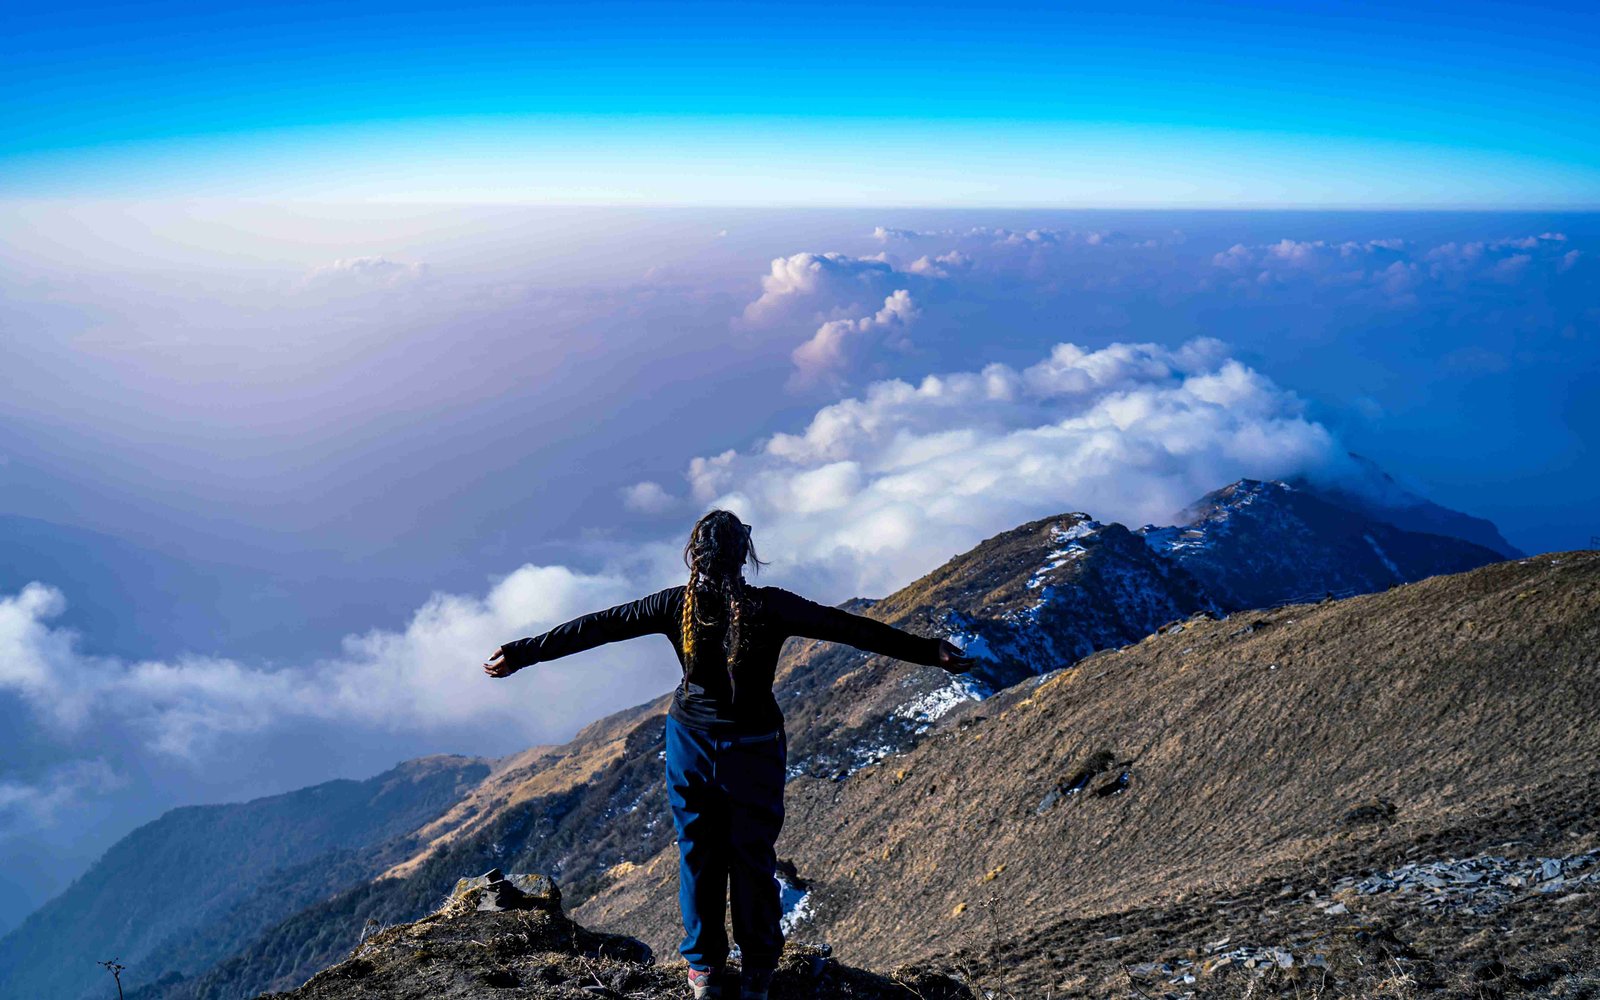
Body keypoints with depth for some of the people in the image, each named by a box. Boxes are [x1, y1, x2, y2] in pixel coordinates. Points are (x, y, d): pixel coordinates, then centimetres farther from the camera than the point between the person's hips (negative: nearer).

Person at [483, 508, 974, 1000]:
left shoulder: (675, 605, -12)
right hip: (754, 750, -2)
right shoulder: (771, 607, -18)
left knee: (698, 856, 16)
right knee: (753, 858, 14)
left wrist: (520, 653, 4)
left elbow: (594, 627, -5)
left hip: (691, 743, 2)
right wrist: (931, 652, -11)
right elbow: (851, 628, -16)